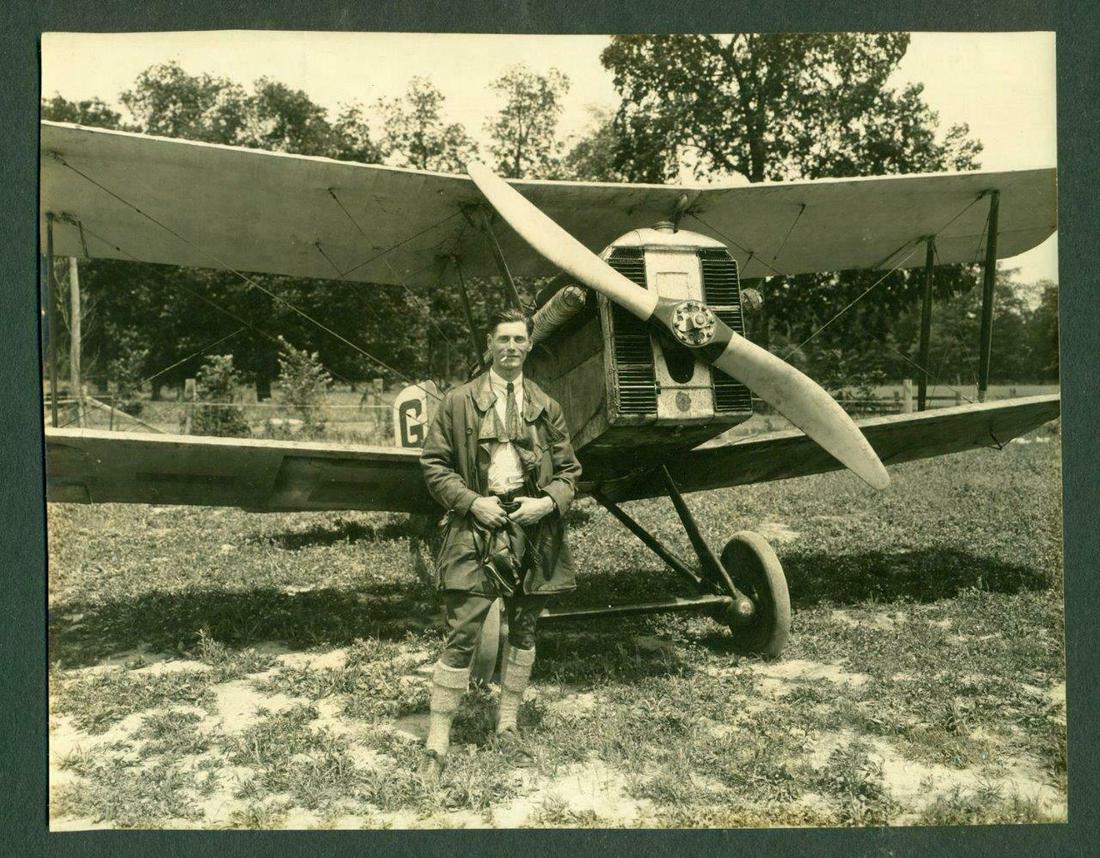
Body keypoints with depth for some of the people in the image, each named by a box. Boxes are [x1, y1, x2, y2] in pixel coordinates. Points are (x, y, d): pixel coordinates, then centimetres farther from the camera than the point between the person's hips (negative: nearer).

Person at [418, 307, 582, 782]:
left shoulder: (546, 407, 10)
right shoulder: (459, 402, 2)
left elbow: (568, 470, 12)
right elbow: (434, 463, 1)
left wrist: (548, 502, -6)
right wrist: (472, 502, -11)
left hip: (533, 533, 4)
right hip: (476, 532, -3)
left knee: (523, 632, 13)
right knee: (461, 636, -5)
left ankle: (508, 724, 30)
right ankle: (437, 742, 4)